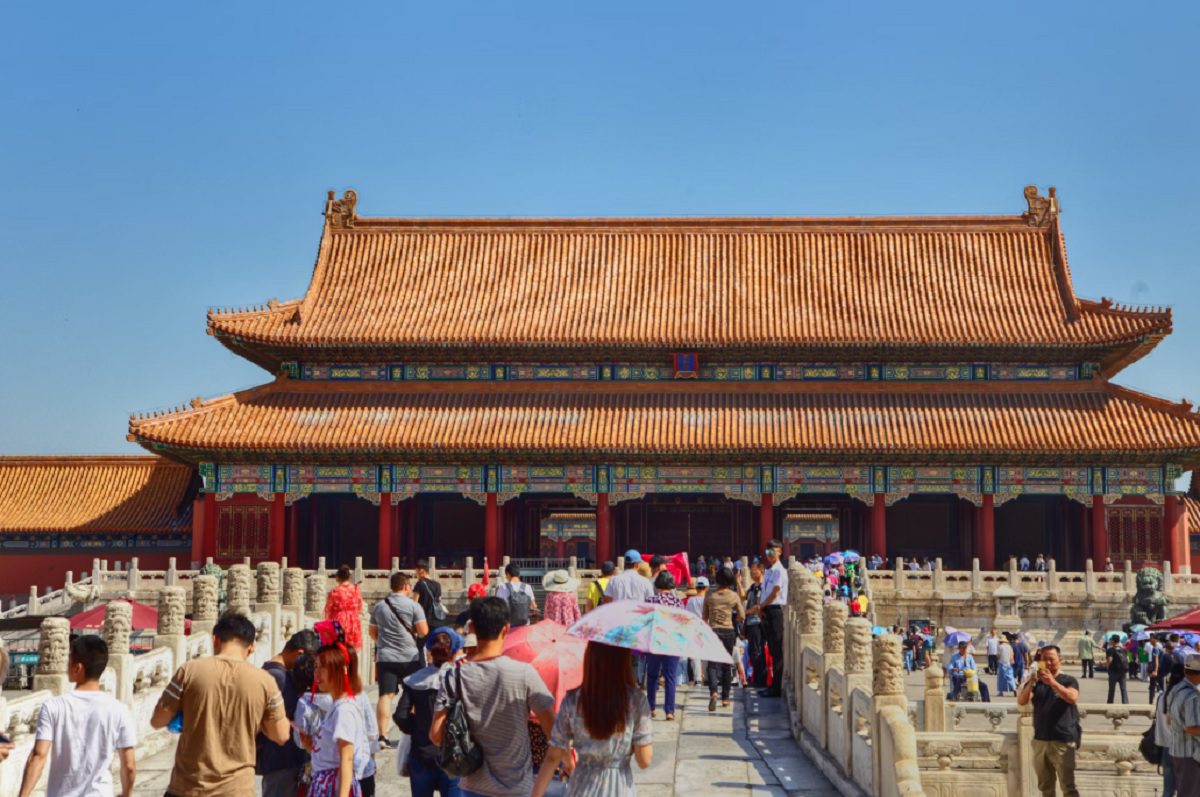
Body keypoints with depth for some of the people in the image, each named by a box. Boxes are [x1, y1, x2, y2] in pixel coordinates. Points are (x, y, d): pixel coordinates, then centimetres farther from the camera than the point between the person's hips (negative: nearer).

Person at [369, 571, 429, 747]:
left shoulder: (379, 606, 9)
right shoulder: (413, 606, -5)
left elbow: (372, 632, 18)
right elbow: (423, 631, -10)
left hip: (385, 656, 2)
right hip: (409, 657, -2)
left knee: (385, 695, -3)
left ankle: (382, 735, -12)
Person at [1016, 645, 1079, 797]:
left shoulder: (1068, 680, 1)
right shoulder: (1035, 682, 9)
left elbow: (1072, 698, -20)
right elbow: (1021, 701, -6)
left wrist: (1052, 682, -30)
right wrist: (1031, 682, -21)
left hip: (1063, 740, -4)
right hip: (1040, 740, 4)